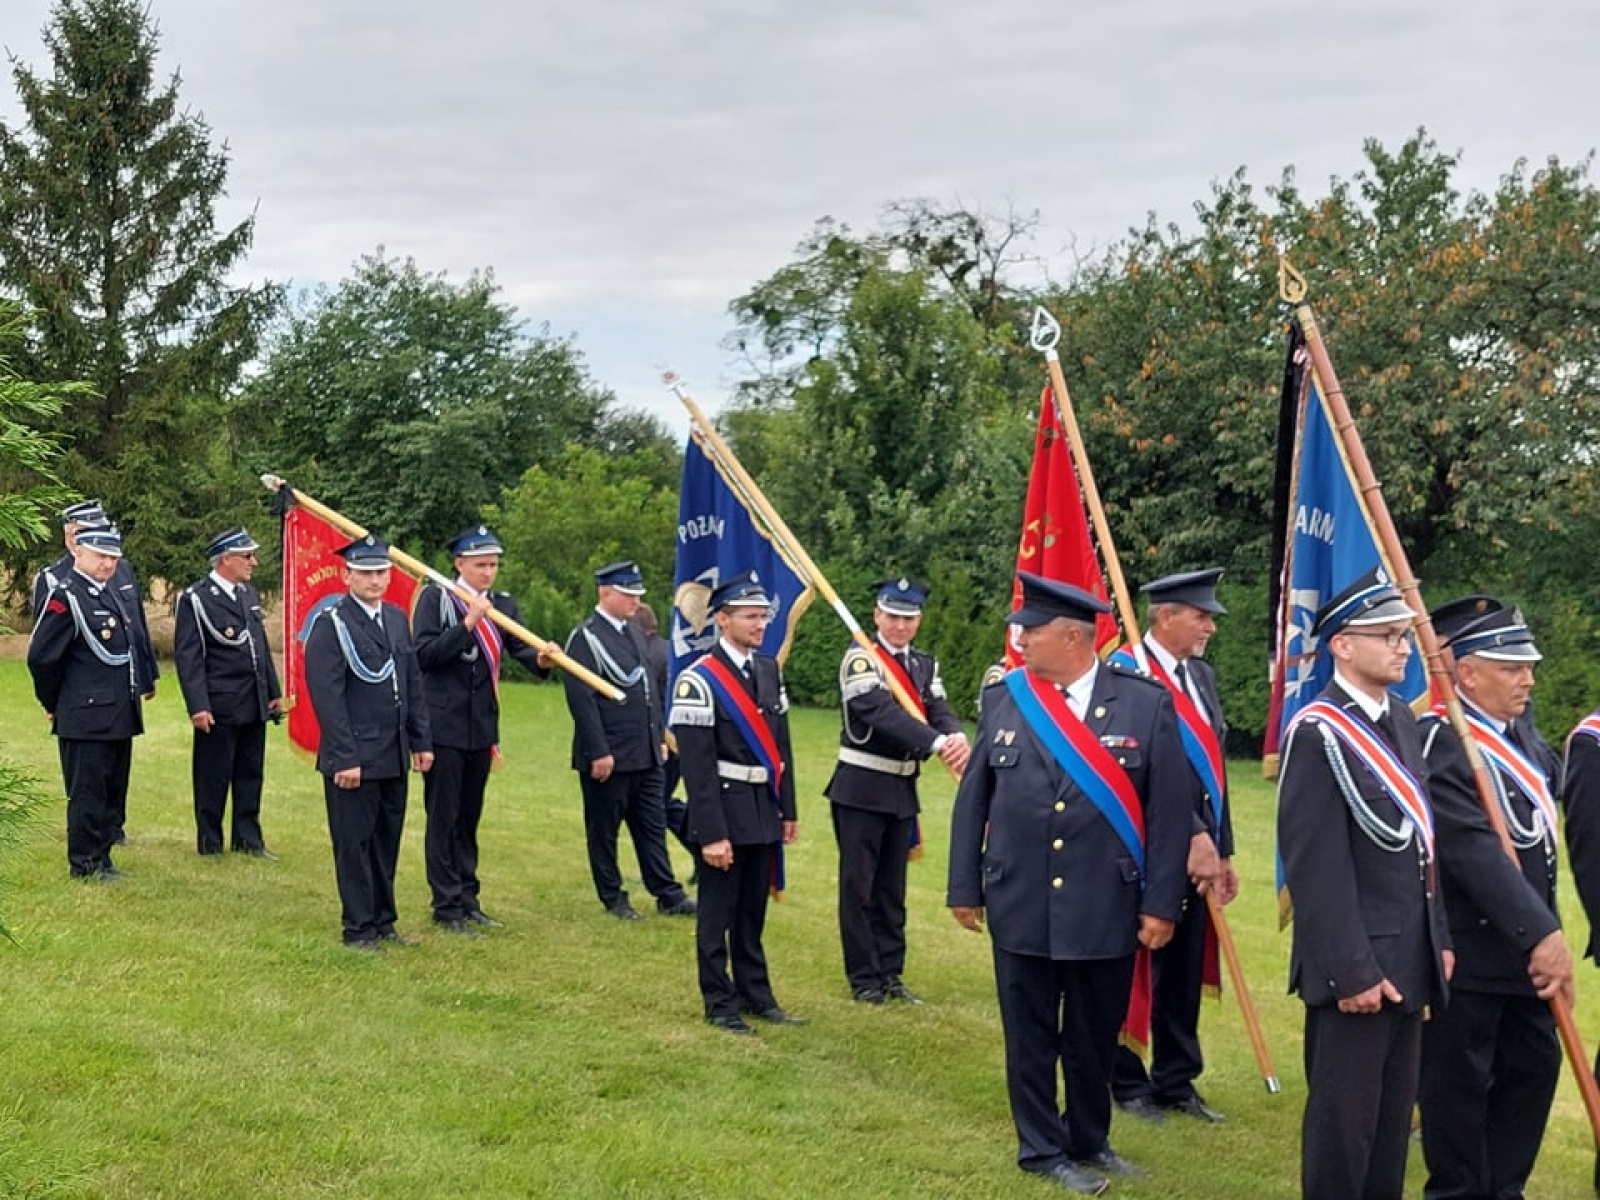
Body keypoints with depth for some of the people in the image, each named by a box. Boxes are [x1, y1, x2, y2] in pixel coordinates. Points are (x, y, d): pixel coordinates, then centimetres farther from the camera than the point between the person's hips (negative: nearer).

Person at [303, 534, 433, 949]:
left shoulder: (397, 619, 11)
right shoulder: (330, 626, -10)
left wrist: (421, 741, 10)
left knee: (387, 843, 13)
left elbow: (414, 685, 15)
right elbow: (327, 698, -15)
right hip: (354, 757, -6)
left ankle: (383, 922, 23)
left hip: (394, 758, 6)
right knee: (355, 844, 2)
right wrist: (345, 759, -18)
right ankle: (358, 929, 12)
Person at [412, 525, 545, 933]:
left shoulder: (503, 604, 8)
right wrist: (468, 623, -23)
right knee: (444, 819, 0)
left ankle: (468, 901, 21)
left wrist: (540, 658, -27)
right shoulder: (435, 598, -6)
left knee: (469, 819, 13)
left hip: (481, 728, 5)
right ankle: (446, 906, 6)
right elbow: (424, 655, -17)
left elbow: (521, 649, -5)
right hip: (444, 727, -5)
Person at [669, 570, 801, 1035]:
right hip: (725, 810, -6)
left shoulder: (769, 670, 8)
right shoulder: (699, 680, -14)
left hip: (765, 811, 6)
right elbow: (697, 765, -17)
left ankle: (756, 994, 26)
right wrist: (711, 833, -19)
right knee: (718, 914, 5)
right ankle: (720, 1003, 14)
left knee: (753, 913, 16)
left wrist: (788, 809, 12)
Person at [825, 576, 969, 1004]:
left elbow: (940, 710, -6)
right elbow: (882, 712, -26)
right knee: (858, 884, 1)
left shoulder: (925, 665, 10)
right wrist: (938, 744, -36)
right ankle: (864, 977, 9)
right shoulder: (860, 659, -12)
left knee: (892, 887, 13)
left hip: (902, 789, 6)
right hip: (860, 787, -6)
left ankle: (890, 972, 21)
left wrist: (958, 737, -30)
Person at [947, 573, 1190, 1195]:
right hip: (1021, 905, 1)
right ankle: (1043, 1148, 25)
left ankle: (1089, 1141, 33)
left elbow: (1169, 811, -4)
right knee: (1030, 1036, 10)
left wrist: (1162, 903, -6)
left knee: (1094, 1037, 13)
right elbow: (973, 799, 6)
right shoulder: (1004, 698, 0)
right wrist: (965, 887, 5)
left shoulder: (1146, 702, -6)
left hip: (1107, 909, -1)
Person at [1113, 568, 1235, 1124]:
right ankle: (1128, 1083, 17)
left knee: (1186, 975, 13)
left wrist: (1222, 848, 16)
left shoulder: (1202, 675, 13)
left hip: (1196, 854, 8)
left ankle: (1176, 1080, 25)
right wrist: (1192, 837, -23)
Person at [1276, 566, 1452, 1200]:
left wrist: (1438, 938, 13)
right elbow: (1316, 866, -19)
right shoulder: (1317, 732, -17)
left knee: (1394, 1114, 17)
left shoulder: (1400, 718, 11)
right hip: (1358, 963, -8)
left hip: (1409, 958, 8)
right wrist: (1350, 970, -20)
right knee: (1344, 1119, 2)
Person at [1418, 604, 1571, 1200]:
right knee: (1459, 1083, 4)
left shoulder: (1521, 736, 10)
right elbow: (1474, 850, -28)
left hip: (1528, 944, 9)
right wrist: (1542, 932, -32)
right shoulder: (1440, 743, -20)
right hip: (1469, 949, -9)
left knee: (1533, 1067, 17)